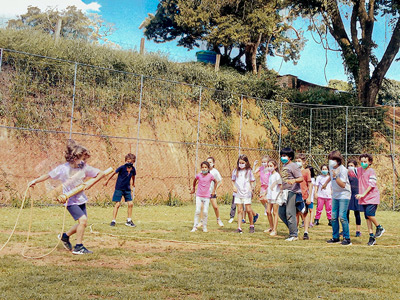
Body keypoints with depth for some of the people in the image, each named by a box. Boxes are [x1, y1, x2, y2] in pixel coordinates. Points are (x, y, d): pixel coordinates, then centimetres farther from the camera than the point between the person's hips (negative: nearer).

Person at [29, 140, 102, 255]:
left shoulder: (84, 167, -5)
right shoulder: (63, 169, -13)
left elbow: (100, 174, 0)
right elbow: (49, 175, 0)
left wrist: (90, 185, -10)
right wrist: (35, 181, -1)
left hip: (81, 199, 6)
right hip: (70, 200, -5)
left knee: (82, 223, 8)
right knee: (83, 219, -20)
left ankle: (65, 236, 33)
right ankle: (78, 247, -9)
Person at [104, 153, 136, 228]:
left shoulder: (133, 169, -3)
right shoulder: (122, 167, -15)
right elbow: (114, 173, -3)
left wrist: (133, 184, 35)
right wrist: (107, 181, 6)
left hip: (127, 189, 4)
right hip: (119, 188, -4)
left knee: (130, 204, -1)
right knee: (117, 204, -7)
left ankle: (129, 221, 12)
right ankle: (113, 221, 4)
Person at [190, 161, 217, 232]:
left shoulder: (210, 176, -7)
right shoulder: (199, 175, -5)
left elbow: (215, 182, 12)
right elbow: (194, 181, 17)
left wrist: (214, 190, 11)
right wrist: (193, 188, 23)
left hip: (207, 196, 0)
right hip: (199, 196, 0)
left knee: (205, 212, 0)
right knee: (197, 211, -8)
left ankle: (204, 227, 14)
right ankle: (195, 226, -1)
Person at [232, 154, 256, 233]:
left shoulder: (249, 171, 1)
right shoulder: (235, 171, 6)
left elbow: (252, 181, 6)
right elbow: (233, 180, 15)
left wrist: (252, 188, -12)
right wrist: (234, 186, -3)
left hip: (246, 193, -2)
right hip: (238, 193, 2)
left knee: (248, 210, 0)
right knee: (239, 210, 0)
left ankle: (252, 226, 19)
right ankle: (239, 228, 0)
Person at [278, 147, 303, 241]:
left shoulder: (293, 166, -8)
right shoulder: (284, 166, 18)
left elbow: (301, 178, -17)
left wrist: (294, 180, -36)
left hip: (292, 191, -9)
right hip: (285, 192, 9)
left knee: (290, 213, -10)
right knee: (281, 213, 8)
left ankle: (293, 235, -3)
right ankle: (294, 229, 20)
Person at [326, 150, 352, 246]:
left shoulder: (343, 170, -18)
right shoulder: (331, 167, 4)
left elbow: (343, 185, -25)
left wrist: (336, 177, -36)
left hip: (344, 195, -7)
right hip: (335, 195, 7)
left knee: (342, 216, -15)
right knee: (334, 217, 6)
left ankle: (347, 238, -7)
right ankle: (335, 237, 15)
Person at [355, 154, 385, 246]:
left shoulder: (371, 171, -9)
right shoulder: (359, 170, 9)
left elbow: (371, 185, -15)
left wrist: (363, 194, -20)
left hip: (372, 197, -6)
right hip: (363, 199, 6)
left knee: (369, 214, -18)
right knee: (367, 217, 5)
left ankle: (379, 228, 7)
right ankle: (371, 237, 11)